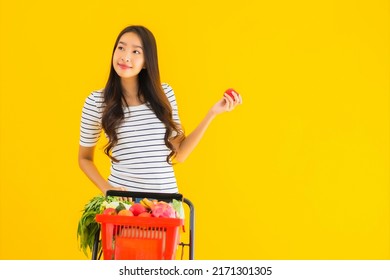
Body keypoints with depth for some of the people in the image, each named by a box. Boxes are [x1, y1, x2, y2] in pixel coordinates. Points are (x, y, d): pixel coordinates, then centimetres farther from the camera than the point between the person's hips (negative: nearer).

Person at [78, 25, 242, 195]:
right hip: (121, 196, -2)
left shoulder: (164, 93, -1)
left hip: (165, 196, 2)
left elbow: (179, 154, 1)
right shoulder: (96, 101, -7)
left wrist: (212, 113, -3)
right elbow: (84, 158, 5)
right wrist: (107, 189, -11)